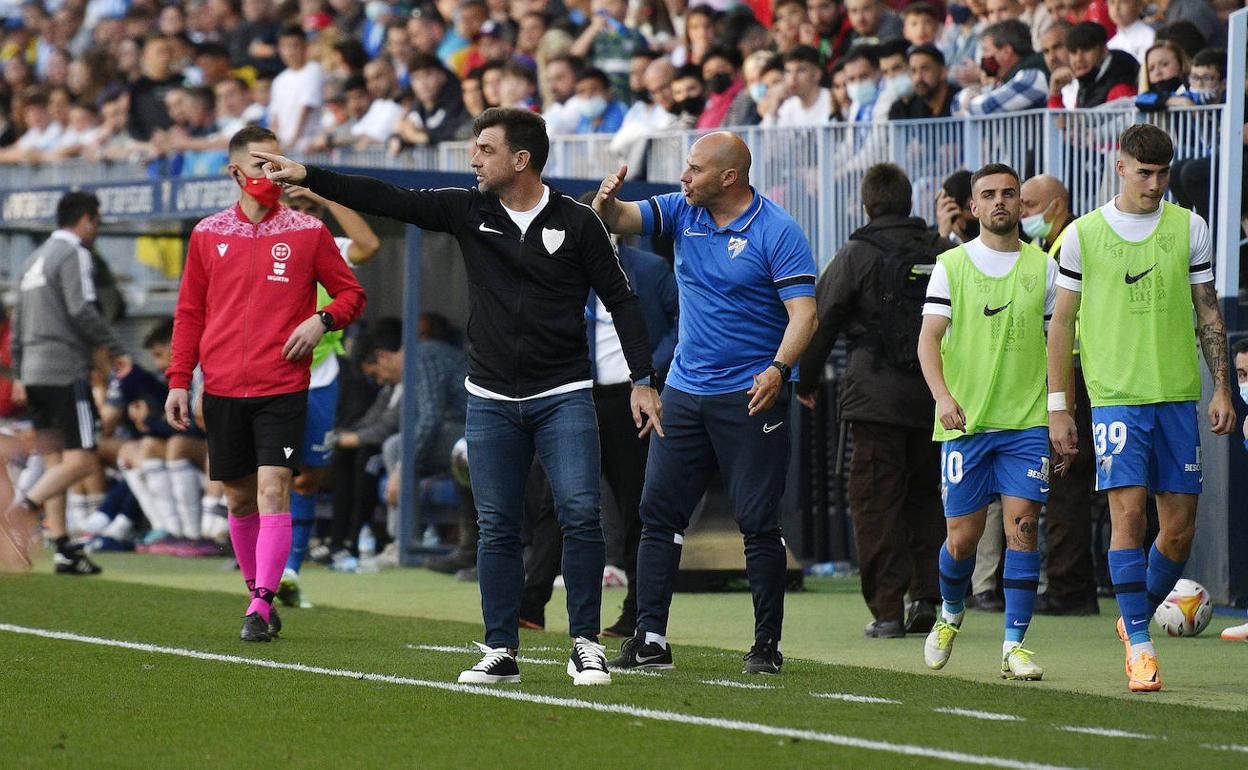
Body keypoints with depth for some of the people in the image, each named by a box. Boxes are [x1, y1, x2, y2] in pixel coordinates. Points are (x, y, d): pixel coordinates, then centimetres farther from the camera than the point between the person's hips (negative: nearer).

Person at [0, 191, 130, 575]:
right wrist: (116, 350, -9)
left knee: (55, 463, 8)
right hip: (66, 372, -9)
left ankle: (64, 549, 4)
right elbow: (82, 311, -17)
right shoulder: (73, 255, -6)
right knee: (82, 461, -11)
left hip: (35, 372, 9)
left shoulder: (34, 259, 20)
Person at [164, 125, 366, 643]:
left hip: (282, 387, -3)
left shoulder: (308, 232, 3)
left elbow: (351, 293, 10)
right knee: (239, 498, 8)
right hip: (223, 387, 3)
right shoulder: (208, 234, 8)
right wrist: (179, 379, 7)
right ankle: (258, 595, 21)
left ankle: (261, 605, -14)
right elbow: (189, 312, 13)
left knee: (273, 492, -13)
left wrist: (323, 319, -10)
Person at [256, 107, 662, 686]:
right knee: (496, 528, 3)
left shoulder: (576, 224, -3)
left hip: (564, 397, -3)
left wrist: (643, 380, -6)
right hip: (491, 400, 3)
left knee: (580, 514, -13)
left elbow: (620, 300, 0)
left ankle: (586, 645, -4)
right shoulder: (468, 211, 4)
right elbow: (389, 201, 2)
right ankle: (500, 653, 9)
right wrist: (307, 176, -3)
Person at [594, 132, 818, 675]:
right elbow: (617, 220, 0)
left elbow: (803, 312, -16)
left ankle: (767, 645, 4)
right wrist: (606, 202, -24)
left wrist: (777, 369, -31)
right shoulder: (682, 212, 6)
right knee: (659, 511, 3)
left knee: (759, 522, -4)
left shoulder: (777, 232, -11)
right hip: (684, 392, 6)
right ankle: (650, 640, 6)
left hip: (750, 396, -6)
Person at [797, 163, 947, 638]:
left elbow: (820, 321, -1)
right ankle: (927, 594, 6)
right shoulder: (945, 254, 7)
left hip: (877, 398, -4)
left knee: (876, 503, 0)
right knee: (924, 497, 16)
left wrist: (805, 380, 13)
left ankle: (887, 610, -3)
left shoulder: (857, 255, -5)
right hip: (934, 398, 4)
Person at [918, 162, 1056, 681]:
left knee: (1022, 525, -11)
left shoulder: (1043, 268, 8)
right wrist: (943, 396, -18)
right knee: (962, 537, 2)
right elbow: (929, 339, -2)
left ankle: (1014, 646, -8)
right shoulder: (951, 266, 4)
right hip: (964, 423, -1)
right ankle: (951, 614, 32)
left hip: (1027, 423, 1)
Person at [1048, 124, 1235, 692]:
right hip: (1115, 395, -3)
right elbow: (1061, 323, 6)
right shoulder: (1082, 235, 2)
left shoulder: (1189, 229, 7)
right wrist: (1057, 406, 2)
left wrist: (1222, 388, 5)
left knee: (1180, 527, 2)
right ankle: (1138, 645, -9)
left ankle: (1137, 619, 25)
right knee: (1128, 512, -14)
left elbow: (1208, 314, 13)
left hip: (1178, 396, 3)